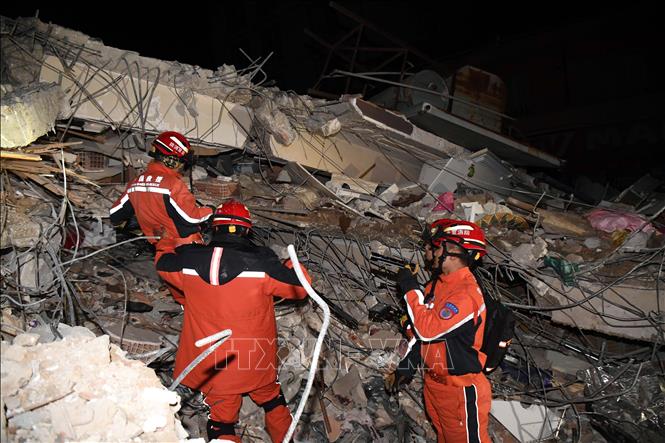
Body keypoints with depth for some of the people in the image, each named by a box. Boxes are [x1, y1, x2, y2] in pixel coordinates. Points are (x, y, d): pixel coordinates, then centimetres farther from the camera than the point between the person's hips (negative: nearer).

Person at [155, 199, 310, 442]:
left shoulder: (189, 260, -14)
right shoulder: (261, 263, -21)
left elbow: (163, 263, 10)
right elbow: (300, 286, -8)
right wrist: (293, 265, 13)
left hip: (213, 365, 1)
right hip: (256, 361, 0)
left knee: (220, 415, 16)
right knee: (271, 399, 26)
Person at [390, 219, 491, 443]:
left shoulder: (467, 293, -25)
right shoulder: (436, 285, 4)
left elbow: (429, 330, -30)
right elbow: (422, 332, 12)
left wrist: (411, 289, -22)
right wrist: (405, 367, 12)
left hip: (461, 390, -8)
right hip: (434, 383, 8)